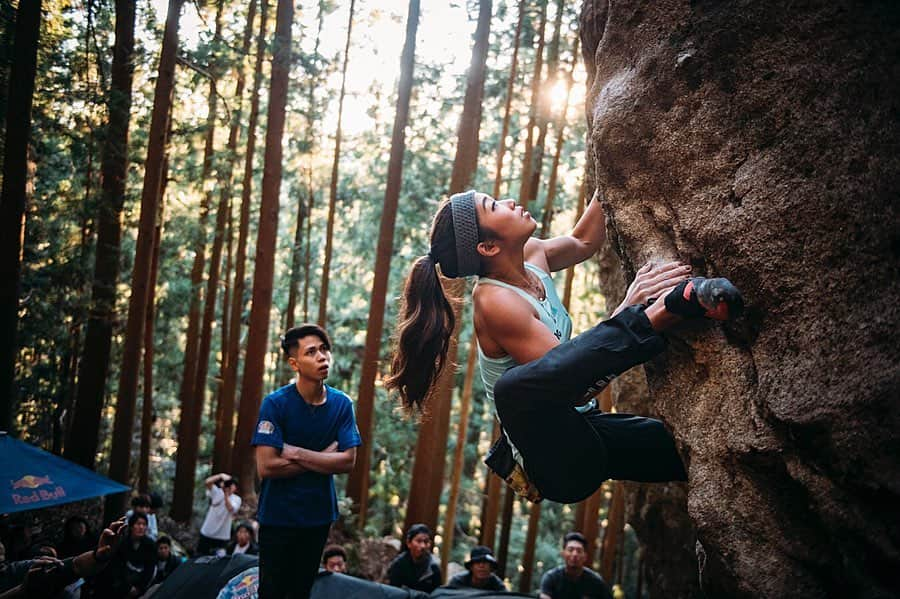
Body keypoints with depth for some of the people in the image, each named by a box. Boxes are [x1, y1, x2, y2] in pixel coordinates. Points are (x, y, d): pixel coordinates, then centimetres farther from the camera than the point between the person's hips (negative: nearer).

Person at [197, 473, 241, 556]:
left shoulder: (236, 499, -5)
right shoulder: (216, 492, -2)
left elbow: (230, 508, -25)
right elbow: (207, 482, -19)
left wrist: (226, 494, -30)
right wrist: (221, 475, -29)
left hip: (222, 537, -2)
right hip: (206, 533, 2)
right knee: (200, 556, 10)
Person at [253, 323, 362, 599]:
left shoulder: (341, 404, -4)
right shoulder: (275, 403, -15)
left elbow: (348, 461, -10)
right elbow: (266, 467, -21)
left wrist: (297, 454, -18)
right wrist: (323, 457, -15)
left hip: (319, 515, 3)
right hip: (278, 516, -3)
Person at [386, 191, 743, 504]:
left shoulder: (531, 257, 3)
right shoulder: (494, 302, -20)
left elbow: (583, 241, 24)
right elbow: (575, 381, -26)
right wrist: (631, 308, -28)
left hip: (581, 432, 10)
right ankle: (656, 315, -37)